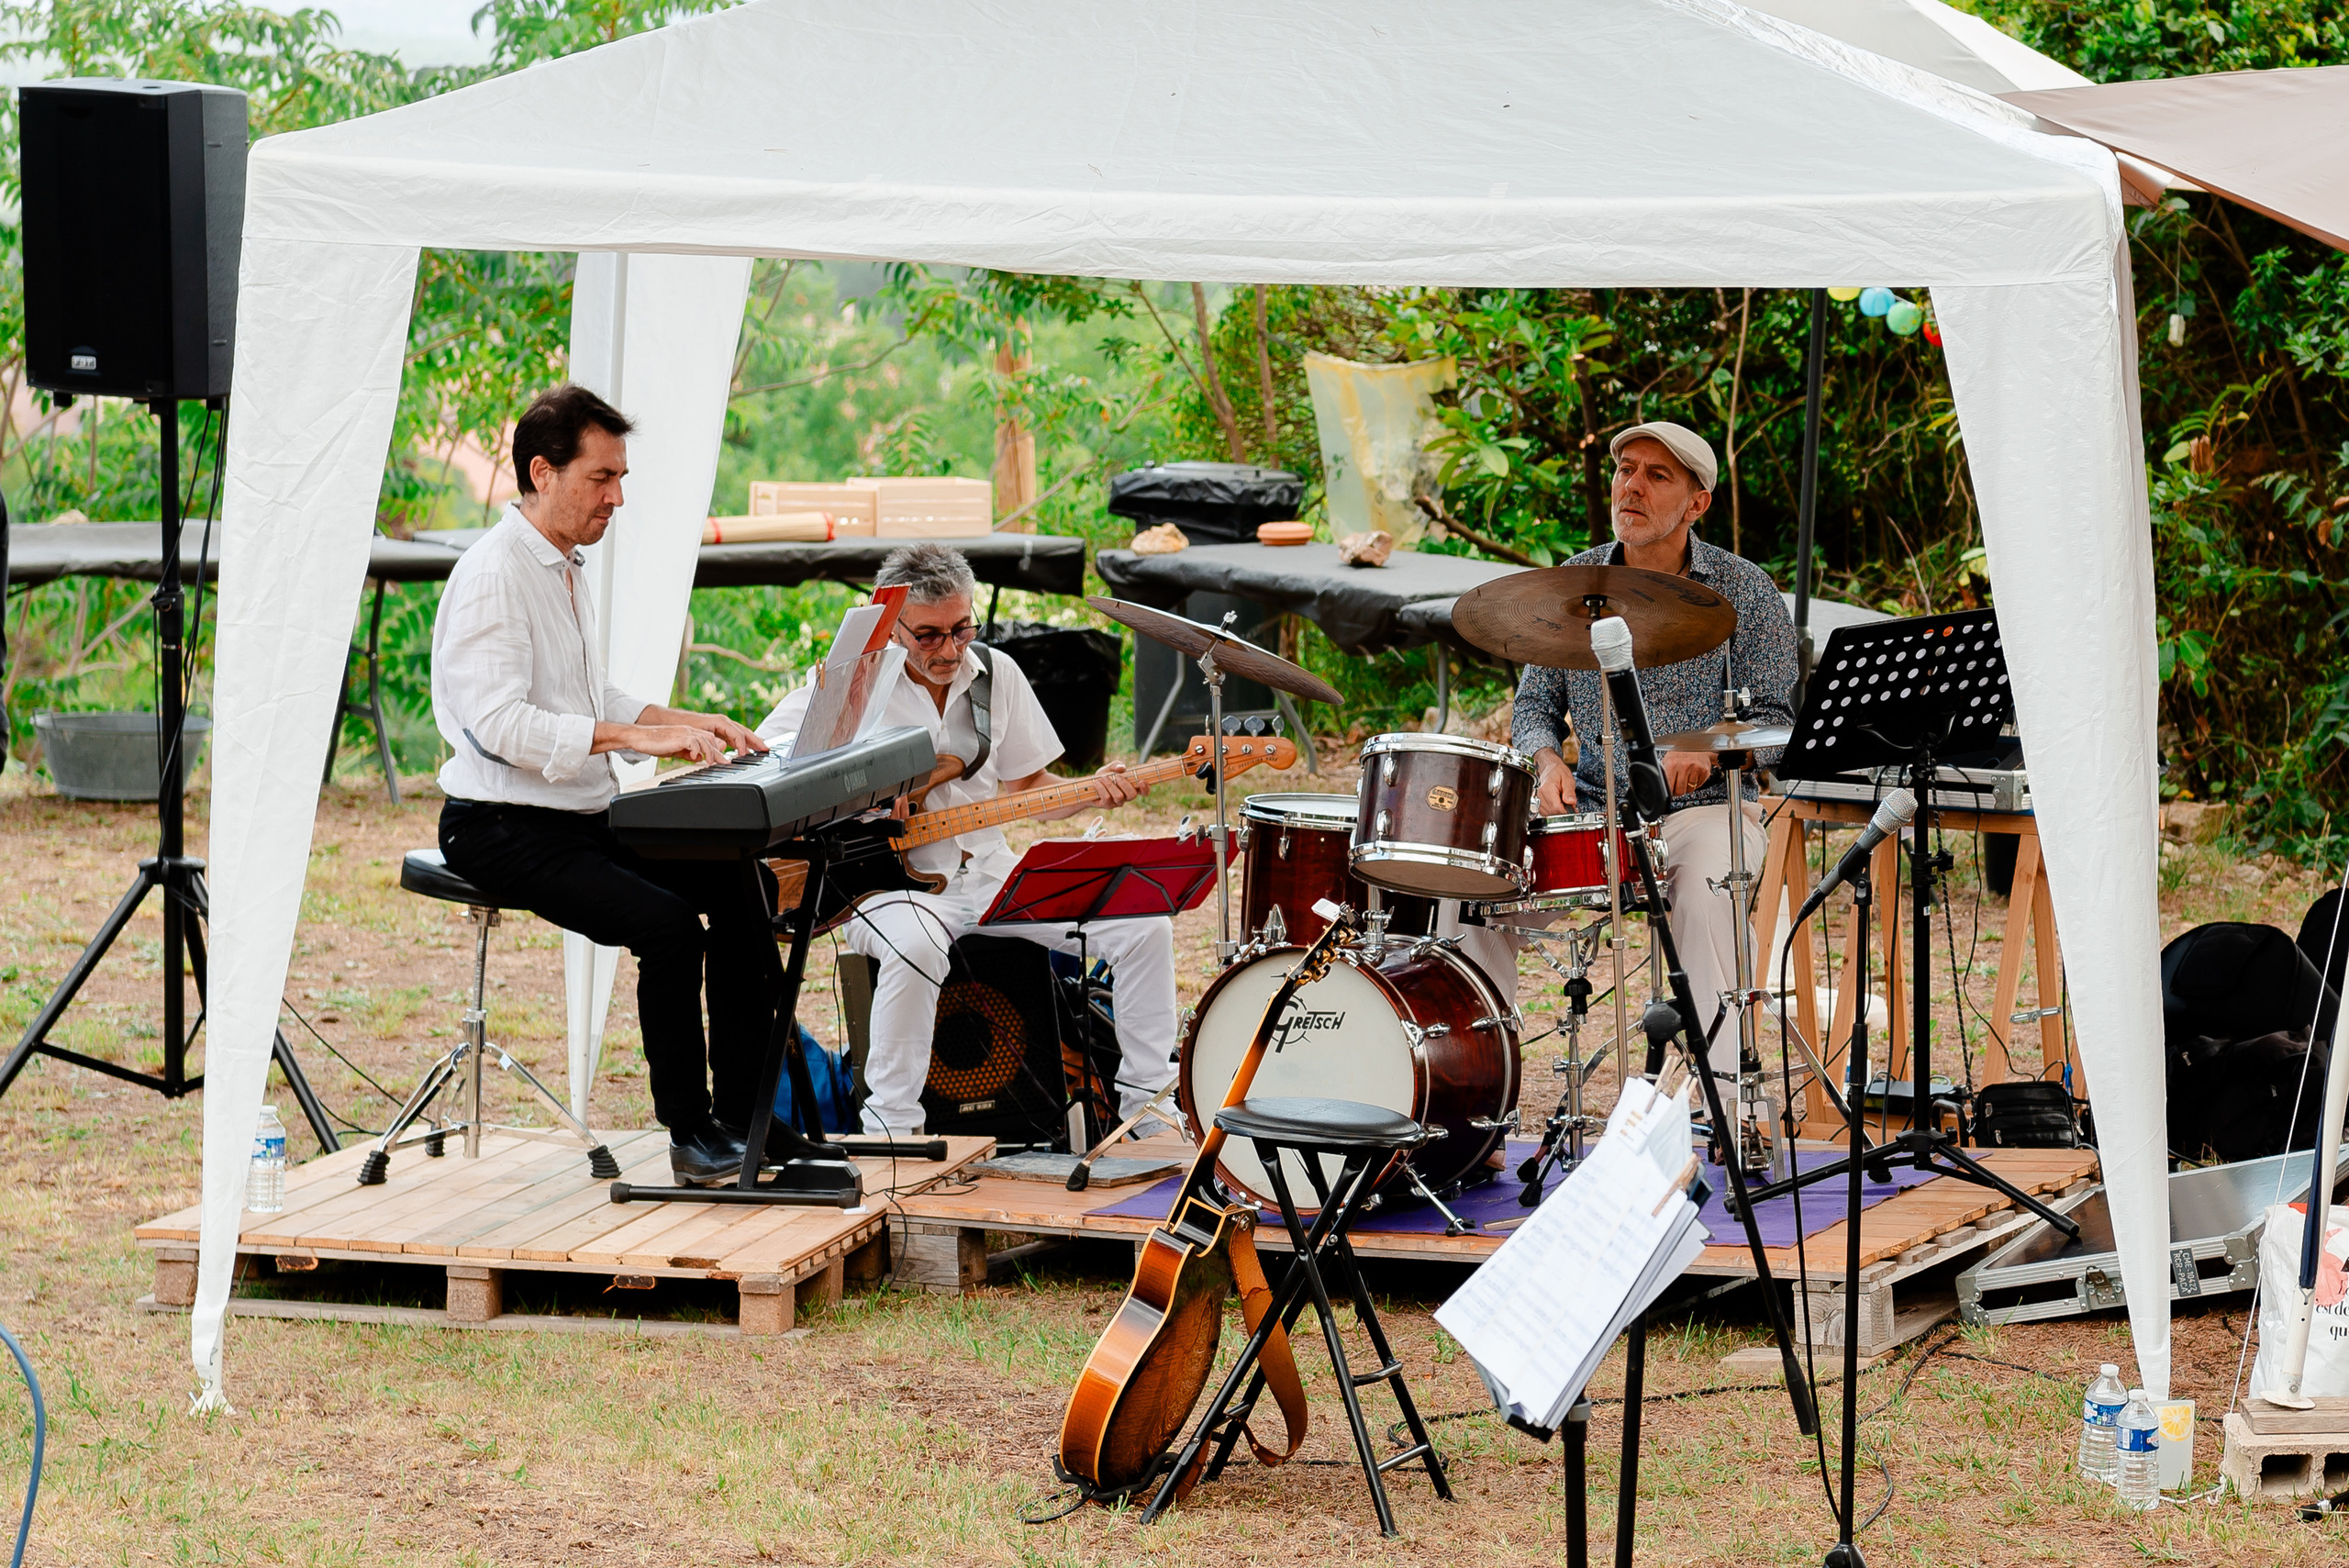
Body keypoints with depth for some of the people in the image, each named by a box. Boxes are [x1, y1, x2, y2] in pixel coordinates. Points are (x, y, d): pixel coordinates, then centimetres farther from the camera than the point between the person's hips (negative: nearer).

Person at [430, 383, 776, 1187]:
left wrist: (689, 723, 10)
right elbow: (499, 722, -26)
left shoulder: (565, 569, 16)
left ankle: (744, 1112, 2)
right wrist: (634, 736, -28)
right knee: (668, 922, -26)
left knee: (738, 883, -1)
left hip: (584, 818, 10)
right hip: (503, 830, -10)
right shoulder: (493, 575, -16)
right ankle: (688, 1131, -13)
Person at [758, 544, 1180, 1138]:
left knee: (1144, 926, -10)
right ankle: (890, 1131, -28)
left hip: (987, 872, 5)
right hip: (889, 885, -5)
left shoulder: (995, 674, 7)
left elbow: (1024, 788, 14)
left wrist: (1089, 793, -6)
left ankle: (1147, 1101, 5)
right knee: (916, 948, -42)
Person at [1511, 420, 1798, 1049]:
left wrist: (1710, 749, -24)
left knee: (1702, 887, -35)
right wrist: (1549, 762, -11)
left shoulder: (1745, 591, 0)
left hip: (1707, 808, -3)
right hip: (1594, 810, 3)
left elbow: (1776, 722, -3)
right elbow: (1534, 704, 12)